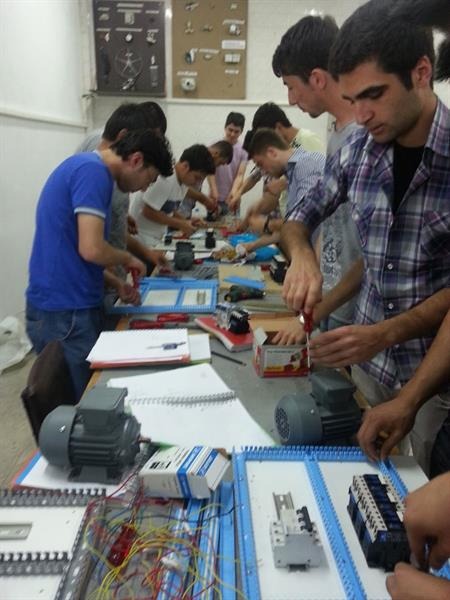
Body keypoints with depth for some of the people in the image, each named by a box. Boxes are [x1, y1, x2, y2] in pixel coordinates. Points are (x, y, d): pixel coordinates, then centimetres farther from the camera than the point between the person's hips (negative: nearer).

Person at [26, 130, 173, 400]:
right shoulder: (93, 171, -16)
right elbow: (91, 249, -26)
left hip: (67, 306, 10)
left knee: (89, 396, 18)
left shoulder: (84, 167, 15)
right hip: (66, 313, -10)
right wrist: (128, 259, -5)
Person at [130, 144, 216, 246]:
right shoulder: (165, 179, -23)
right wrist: (180, 224, -18)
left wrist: (186, 222, -5)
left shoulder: (184, 181, 4)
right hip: (143, 237, -8)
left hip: (159, 237, 8)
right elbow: (148, 212, -22)